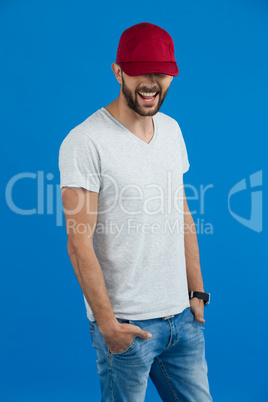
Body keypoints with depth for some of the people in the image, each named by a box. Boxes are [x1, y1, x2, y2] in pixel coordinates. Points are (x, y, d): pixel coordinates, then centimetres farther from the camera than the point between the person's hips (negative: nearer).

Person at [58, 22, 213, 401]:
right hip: (125, 325, -6)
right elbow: (79, 242, -14)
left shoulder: (172, 129, 9)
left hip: (182, 316, 6)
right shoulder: (85, 142, -13)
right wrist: (106, 322, -14)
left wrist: (197, 292, 11)